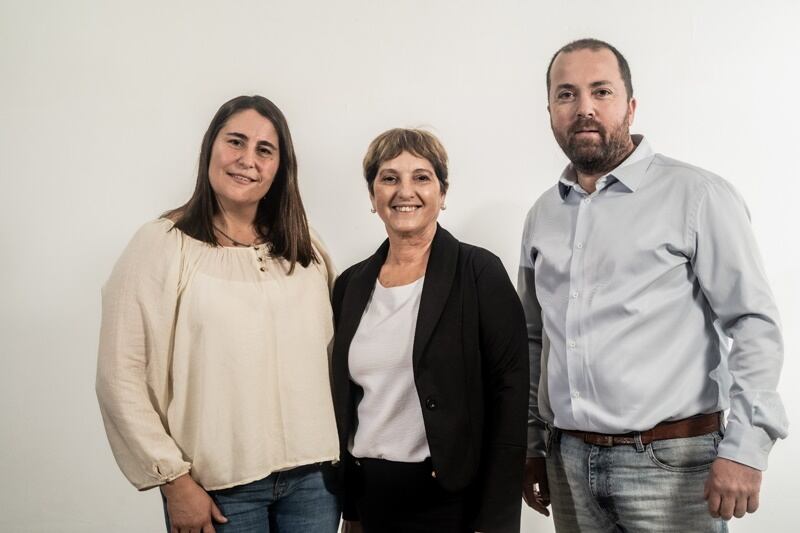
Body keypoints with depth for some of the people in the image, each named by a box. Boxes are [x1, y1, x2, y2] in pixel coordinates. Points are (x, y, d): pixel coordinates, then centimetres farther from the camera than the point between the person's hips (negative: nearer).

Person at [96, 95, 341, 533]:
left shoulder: (306, 252, 8)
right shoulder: (161, 245, -6)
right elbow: (121, 376, -9)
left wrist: (339, 458, 9)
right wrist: (174, 479, -10)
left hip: (313, 476, 4)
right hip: (219, 488, -4)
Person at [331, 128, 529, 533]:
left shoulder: (480, 273, -9)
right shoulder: (351, 284, 6)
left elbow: (509, 395, -12)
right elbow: (344, 401, 11)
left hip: (452, 498, -4)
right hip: (368, 494, 5)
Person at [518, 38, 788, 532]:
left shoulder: (697, 195, -7)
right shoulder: (543, 215, 10)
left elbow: (754, 324, -10)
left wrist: (745, 447, -18)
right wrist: (532, 446, 14)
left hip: (670, 461, -4)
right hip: (569, 463, 5)